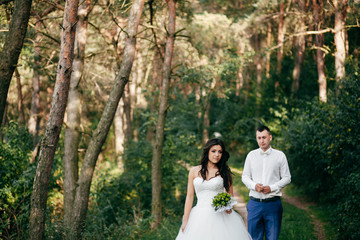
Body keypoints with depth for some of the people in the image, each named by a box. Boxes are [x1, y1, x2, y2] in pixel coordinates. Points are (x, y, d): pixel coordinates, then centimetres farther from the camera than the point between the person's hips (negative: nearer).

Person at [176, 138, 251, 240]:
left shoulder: (224, 172, 5)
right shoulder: (194, 171, 6)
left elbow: (230, 195, 12)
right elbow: (190, 196, 6)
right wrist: (185, 220, 2)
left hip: (219, 216, 0)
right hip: (199, 216, 1)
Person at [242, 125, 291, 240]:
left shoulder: (280, 155, 2)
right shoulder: (251, 155, 7)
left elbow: (287, 178, 4)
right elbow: (245, 176, 12)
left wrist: (271, 188, -10)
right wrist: (254, 185, -9)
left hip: (273, 204, -1)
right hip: (254, 203, 1)